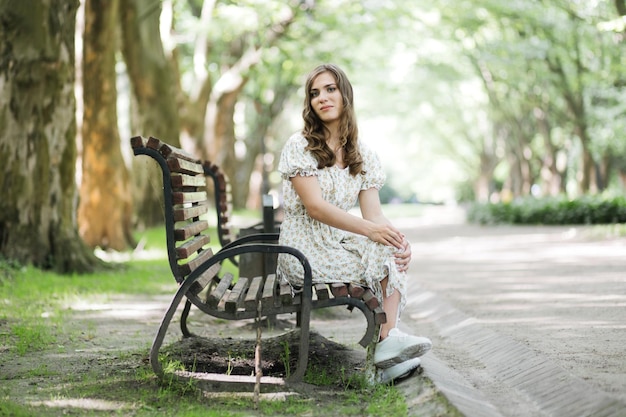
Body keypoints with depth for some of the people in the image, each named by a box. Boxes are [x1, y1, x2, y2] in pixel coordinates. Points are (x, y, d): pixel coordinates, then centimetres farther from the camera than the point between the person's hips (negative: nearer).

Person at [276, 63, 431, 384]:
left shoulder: (363, 156, 10)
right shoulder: (299, 147, -6)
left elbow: (374, 212, -1)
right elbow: (315, 206, -17)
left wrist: (398, 240, -23)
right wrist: (369, 229, -28)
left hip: (341, 243, 5)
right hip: (305, 249, -5)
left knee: (394, 252, -23)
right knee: (384, 256, -24)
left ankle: (388, 339, -31)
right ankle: (388, 339, -16)